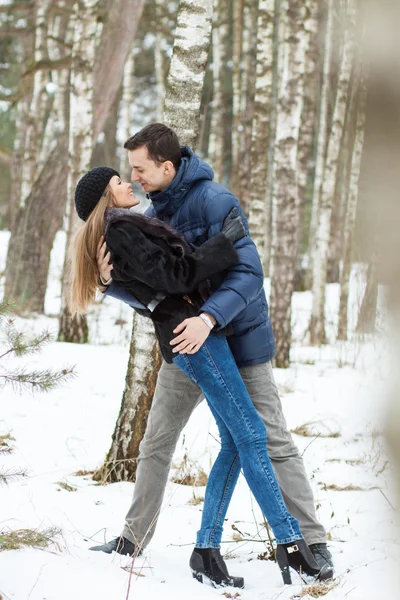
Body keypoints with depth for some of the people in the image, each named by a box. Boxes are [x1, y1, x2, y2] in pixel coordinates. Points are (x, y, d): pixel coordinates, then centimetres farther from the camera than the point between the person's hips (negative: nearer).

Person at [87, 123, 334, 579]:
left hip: (239, 340, -7)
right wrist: (111, 279, -18)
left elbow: (247, 273, -27)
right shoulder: (152, 216, 3)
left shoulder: (215, 201, -20)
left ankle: (312, 542, 4)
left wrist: (210, 317, -41)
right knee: (156, 444, 8)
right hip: (185, 342, 7)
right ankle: (134, 538, 19)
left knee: (272, 443, -3)